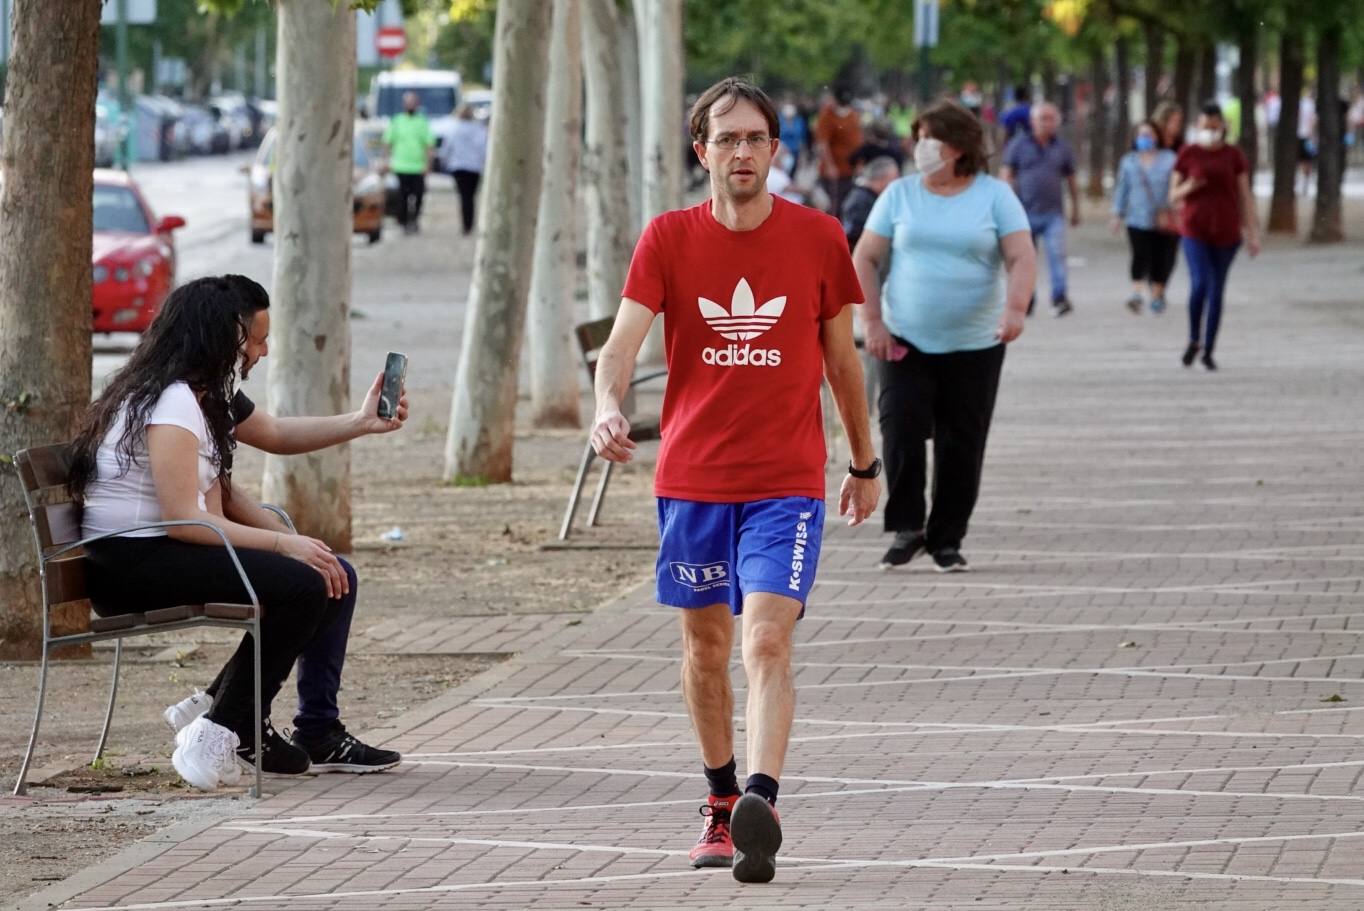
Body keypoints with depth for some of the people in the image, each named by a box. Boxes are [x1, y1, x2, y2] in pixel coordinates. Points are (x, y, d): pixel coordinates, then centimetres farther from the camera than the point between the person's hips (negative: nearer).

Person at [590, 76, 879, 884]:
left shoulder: (818, 238, 0)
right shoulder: (669, 239, -1)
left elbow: (842, 358, 12)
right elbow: (622, 342, -11)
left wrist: (866, 463, 19)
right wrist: (609, 408, -32)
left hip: (787, 483, -2)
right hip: (692, 477, 2)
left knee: (767, 641, -17)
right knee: (705, 643, 13)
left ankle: (761, 807, -30)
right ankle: (722, 806, 29)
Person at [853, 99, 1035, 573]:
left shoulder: (995, 196, 1)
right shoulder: (900, 195, 5)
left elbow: (1022, 258, -6)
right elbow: (865, 259, 5)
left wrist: (1015, 307, -25)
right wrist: (872, 322, -6)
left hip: (974, 344, 0)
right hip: (906, 341, 1)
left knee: (961, 445, 2)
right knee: (901, 432, -13)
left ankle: (947, 540, 12)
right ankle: (907, 527, -1)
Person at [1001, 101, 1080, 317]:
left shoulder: (1062, 147, 9)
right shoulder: (1019, 145, 4)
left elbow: (1071, 180, 18)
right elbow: (1006, 174, 3)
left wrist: (1075, 209, 21)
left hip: (1053, 213, 0)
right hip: (1025, 213, 0)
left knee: (1057, 254, -16)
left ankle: (1059, 297, -22)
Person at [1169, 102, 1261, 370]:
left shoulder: (1234, 156, 1)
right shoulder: (1187, 155, -2)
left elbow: (1245, 196, 1)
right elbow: (1174, 196, 2)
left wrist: (1252, 235, -5)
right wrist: (1189, 188, -21)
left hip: (1226, 230, 1)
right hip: (1195, 229, -1)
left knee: (1217, 290, 7)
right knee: (1200, 285, -17)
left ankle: (1208, 351, 21)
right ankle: (1194, 340, 8)